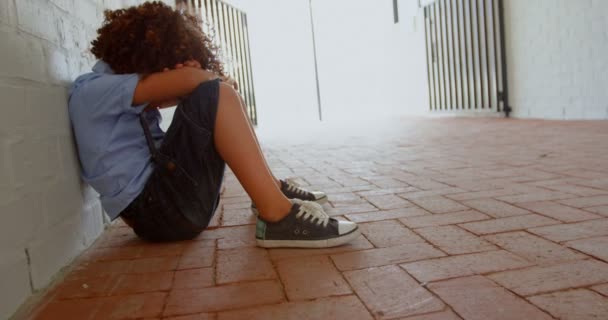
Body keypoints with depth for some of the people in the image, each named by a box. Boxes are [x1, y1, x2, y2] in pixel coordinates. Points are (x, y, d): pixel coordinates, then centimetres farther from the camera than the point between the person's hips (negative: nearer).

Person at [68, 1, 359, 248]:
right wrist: (217, 80, -3)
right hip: (156, 210, -9)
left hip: (166, 189, 9)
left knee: (217, 103, 16)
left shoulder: (115, 94, 18)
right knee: (217, 96, -22)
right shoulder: (90, 90, -12)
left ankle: (269, 188, 12)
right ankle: (277, 216, -29)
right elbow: (189, 79, -24)